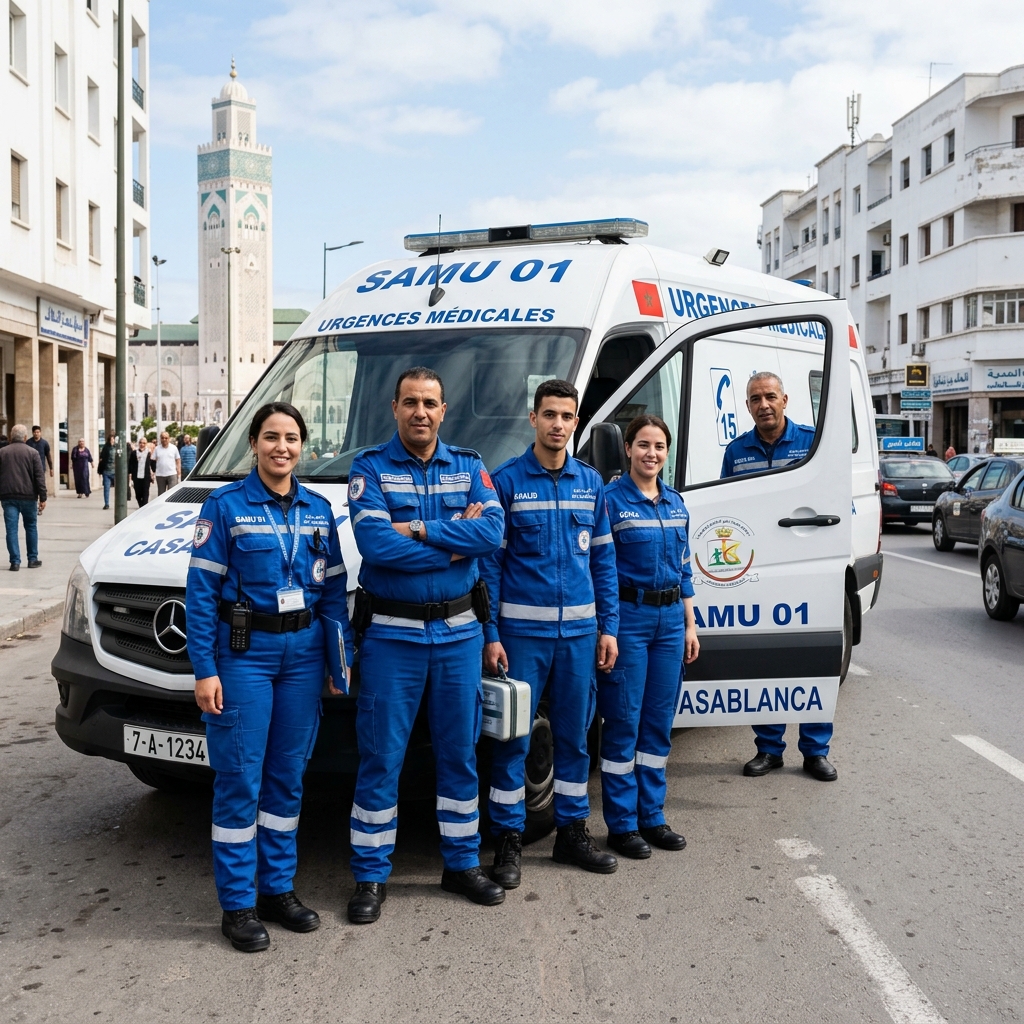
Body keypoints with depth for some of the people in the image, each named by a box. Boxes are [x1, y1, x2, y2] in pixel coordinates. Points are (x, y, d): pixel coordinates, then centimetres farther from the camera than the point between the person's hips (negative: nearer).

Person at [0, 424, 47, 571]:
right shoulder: (32, 452, -2)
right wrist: (42, 498, -3)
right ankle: (33, 559, 16)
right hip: (28, 496, -1)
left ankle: (15, 561, -1)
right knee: (31, 527, 13)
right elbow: (39, 477, -5)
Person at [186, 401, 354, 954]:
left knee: (288, 775, 12)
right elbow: (200, 592, -7)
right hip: (244, 652, -4)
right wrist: (204, 669, -13)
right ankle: (238, 903, 10)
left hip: (304, 652, 4)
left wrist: (342, 657, 7)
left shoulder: (318, 510, 8)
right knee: (240, 779, -1)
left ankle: (278, 887, 24)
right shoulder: (226, 506, -4)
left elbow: (334, 590, 12)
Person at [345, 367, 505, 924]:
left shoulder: (468, 467, 6)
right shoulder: (370, 467, -3)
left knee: (460, 753, 13)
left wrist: (418, 530, -18)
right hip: (391, 634, -3)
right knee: (380, 758, 3)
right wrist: (456, 542, -14)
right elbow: (375, 544, -19)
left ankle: (462, 863, 28)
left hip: (458, 631, 3)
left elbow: (493, 531, -11)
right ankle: (371, 876, 17)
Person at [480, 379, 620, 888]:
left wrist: (608, 627, 7)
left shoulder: (591, 483, 9)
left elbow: (604, 559, 12)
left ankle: (572, 832, 26)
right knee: (513, 738, 2)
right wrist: (490, 634, -9)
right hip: (521, 630, -4)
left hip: (580, 631, 4)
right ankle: (508, 841, 14)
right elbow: (489, 561, -4)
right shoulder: (505, 480, -3)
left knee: (574, 735, 13)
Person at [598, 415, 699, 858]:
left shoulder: (676, 502, 11)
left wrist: (690, 625, 13)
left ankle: (652, 816, 22)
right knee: (623, 722, 0)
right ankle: (622, 824, 10)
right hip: (628, 616, -6)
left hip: (670, 617, 6)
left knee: (660, 722, 11)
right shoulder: (611, 499, -7)